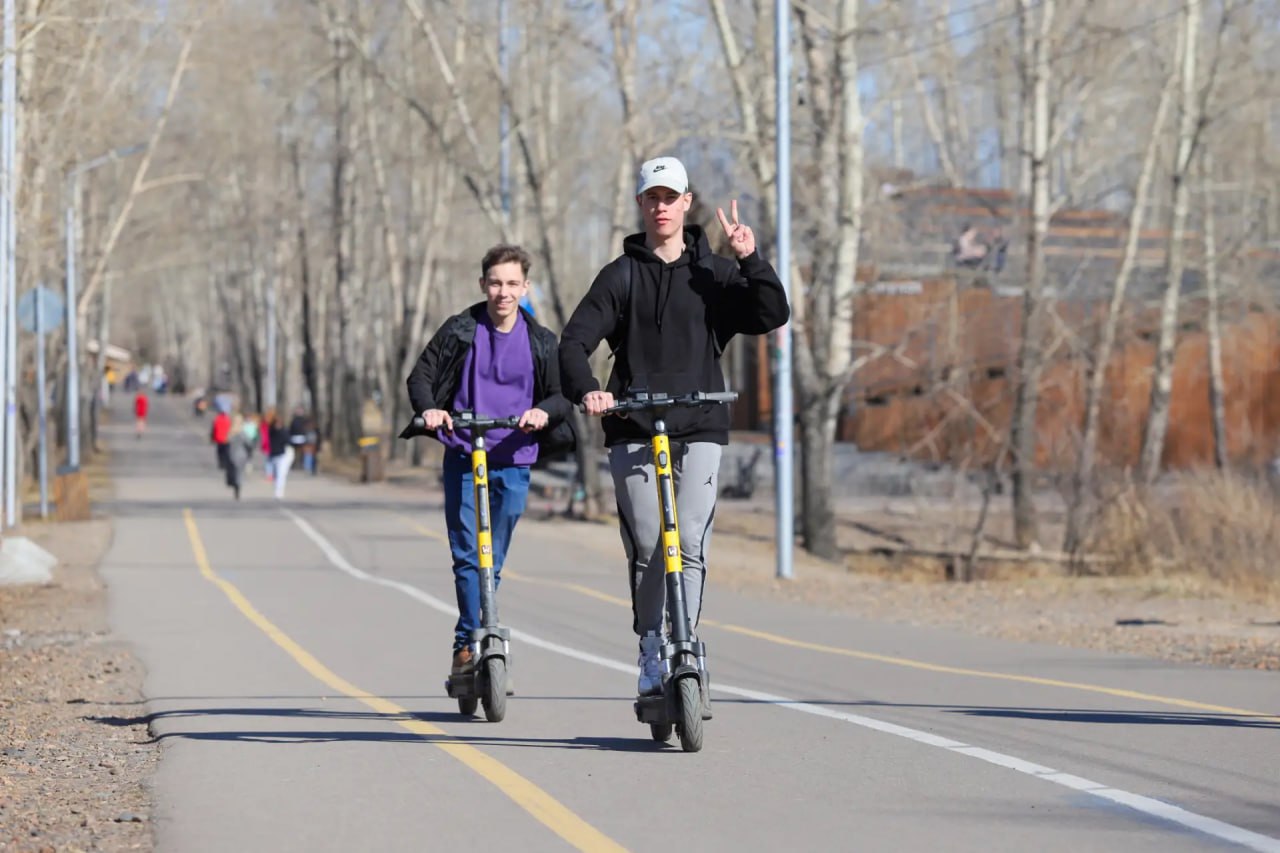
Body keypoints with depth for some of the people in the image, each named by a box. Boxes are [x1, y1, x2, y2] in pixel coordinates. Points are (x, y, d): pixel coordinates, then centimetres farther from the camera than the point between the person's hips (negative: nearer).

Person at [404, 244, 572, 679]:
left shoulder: (540, 342, 6)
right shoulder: (460, 331, 2)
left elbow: (562, 395, 6)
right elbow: (421, 376, 4)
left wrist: (543, 411, -17)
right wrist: (428, 408, -17)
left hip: (513, 463, 2)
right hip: (462, 458, -1)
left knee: (492, 560, 6)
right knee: (467, 556, -12)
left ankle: (470, 644, 18)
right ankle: (471, 642, -14)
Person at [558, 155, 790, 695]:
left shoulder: (713, 273, 10)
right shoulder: (622, 276, 7)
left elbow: (772, 316, 1)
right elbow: (574, 341, -1)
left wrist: (751, 261, -12)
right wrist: (586, 391, -20)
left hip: (699, 430, 0)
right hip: (634, 432, 0)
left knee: (689, 544, -12)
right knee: (646, 548, -2)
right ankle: (650, 650, 12)